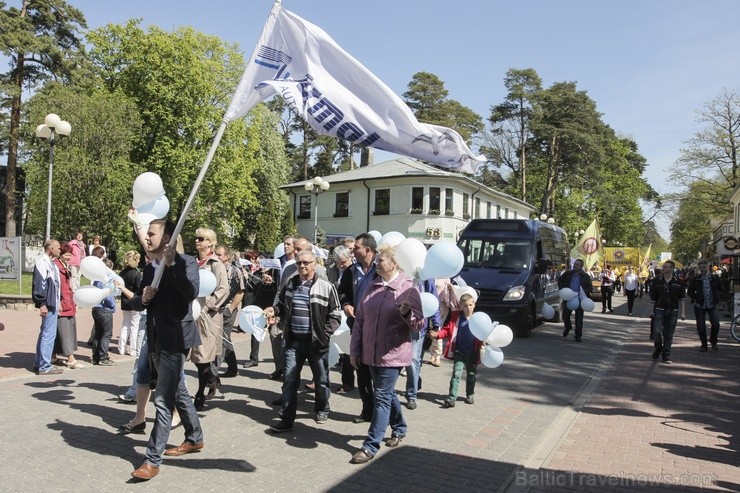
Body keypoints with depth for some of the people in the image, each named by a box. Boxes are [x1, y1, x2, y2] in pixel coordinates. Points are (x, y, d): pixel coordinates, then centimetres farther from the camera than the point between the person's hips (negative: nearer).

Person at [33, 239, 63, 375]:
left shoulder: (51, 263, 17)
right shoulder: (42, 262, -14)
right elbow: (39, 284, -20)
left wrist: (57, 303, 23)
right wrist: (42, 304, -22)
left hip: (53, 304, 11)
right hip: (48, 305, -11)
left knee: (45, 334, 16)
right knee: (49, 334, -6)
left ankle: (39, 364, 25)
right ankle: (44, 366, -1)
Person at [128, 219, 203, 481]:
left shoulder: (185, 262, -9)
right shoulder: (150, 268, 13)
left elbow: (191, 292, -26)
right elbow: (136, 302, 15)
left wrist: (171, 264, -25)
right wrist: (142, 298, -8)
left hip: (175, 339, -8)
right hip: (157, 340, 8)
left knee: (163, 399, -7)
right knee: (177, 392, 19)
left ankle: (153, 459, 2)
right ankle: (194, 438, 35)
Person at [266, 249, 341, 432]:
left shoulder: (326, 286, -8)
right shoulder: (290, 284, 6)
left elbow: (335, 314, -4)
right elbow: (283, 305, 21)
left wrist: (325, 333, -15)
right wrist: (274, 310, 0)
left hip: (316, 342, -3)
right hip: (294, 341, 3)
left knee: (321, 379, 12)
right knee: (289, 380, 4)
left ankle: (322, 409, 36)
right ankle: (286, 419, 12)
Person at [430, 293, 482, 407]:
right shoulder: (456, 317, 0)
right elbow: (447, 330, 2)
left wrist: (484, 341, -17)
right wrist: (437, 334, -13)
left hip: (473, 353, 1)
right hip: (459, 351, -1)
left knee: (471, 374, 16)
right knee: (456, 373, -9)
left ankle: (470, 395, 36)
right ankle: (451, 398, -9)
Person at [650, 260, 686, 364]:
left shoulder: (678, 283, 2)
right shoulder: (657, 281, 0)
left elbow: (681, 299, 6)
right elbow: (653, 298, 4)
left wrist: (683, 313, 1)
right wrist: (652, 311, 0)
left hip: (672, 311, 1)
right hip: (659, 310, -1)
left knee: (669, 334, 5)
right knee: (658, 331, -12)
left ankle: (666, 355, 15)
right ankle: (658, 348, 16)